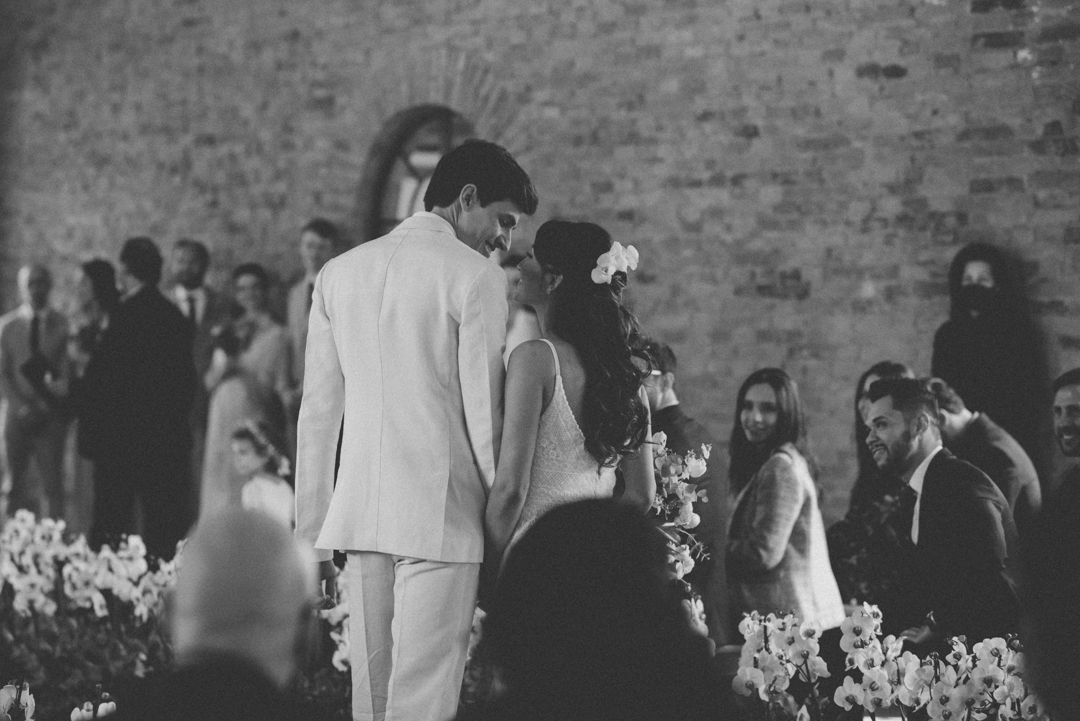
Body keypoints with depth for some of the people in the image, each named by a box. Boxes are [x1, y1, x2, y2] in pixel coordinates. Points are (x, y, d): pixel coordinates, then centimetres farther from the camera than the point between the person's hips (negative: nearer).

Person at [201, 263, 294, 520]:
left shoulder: (276, 335, 2)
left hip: (258, 422, -4)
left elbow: (283, 388, 1)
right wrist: (221, 366, -7)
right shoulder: (228, 332, 15)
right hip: (223, 423, 4)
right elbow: (208, 382, 11)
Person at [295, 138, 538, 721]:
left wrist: (312, 529, 15)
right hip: (441, 517, -6)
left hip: (357, 514, 6)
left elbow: (318, 413, 12)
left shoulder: (338, 273, 12)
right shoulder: (476, 278, -5)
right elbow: (484, 415, -7)